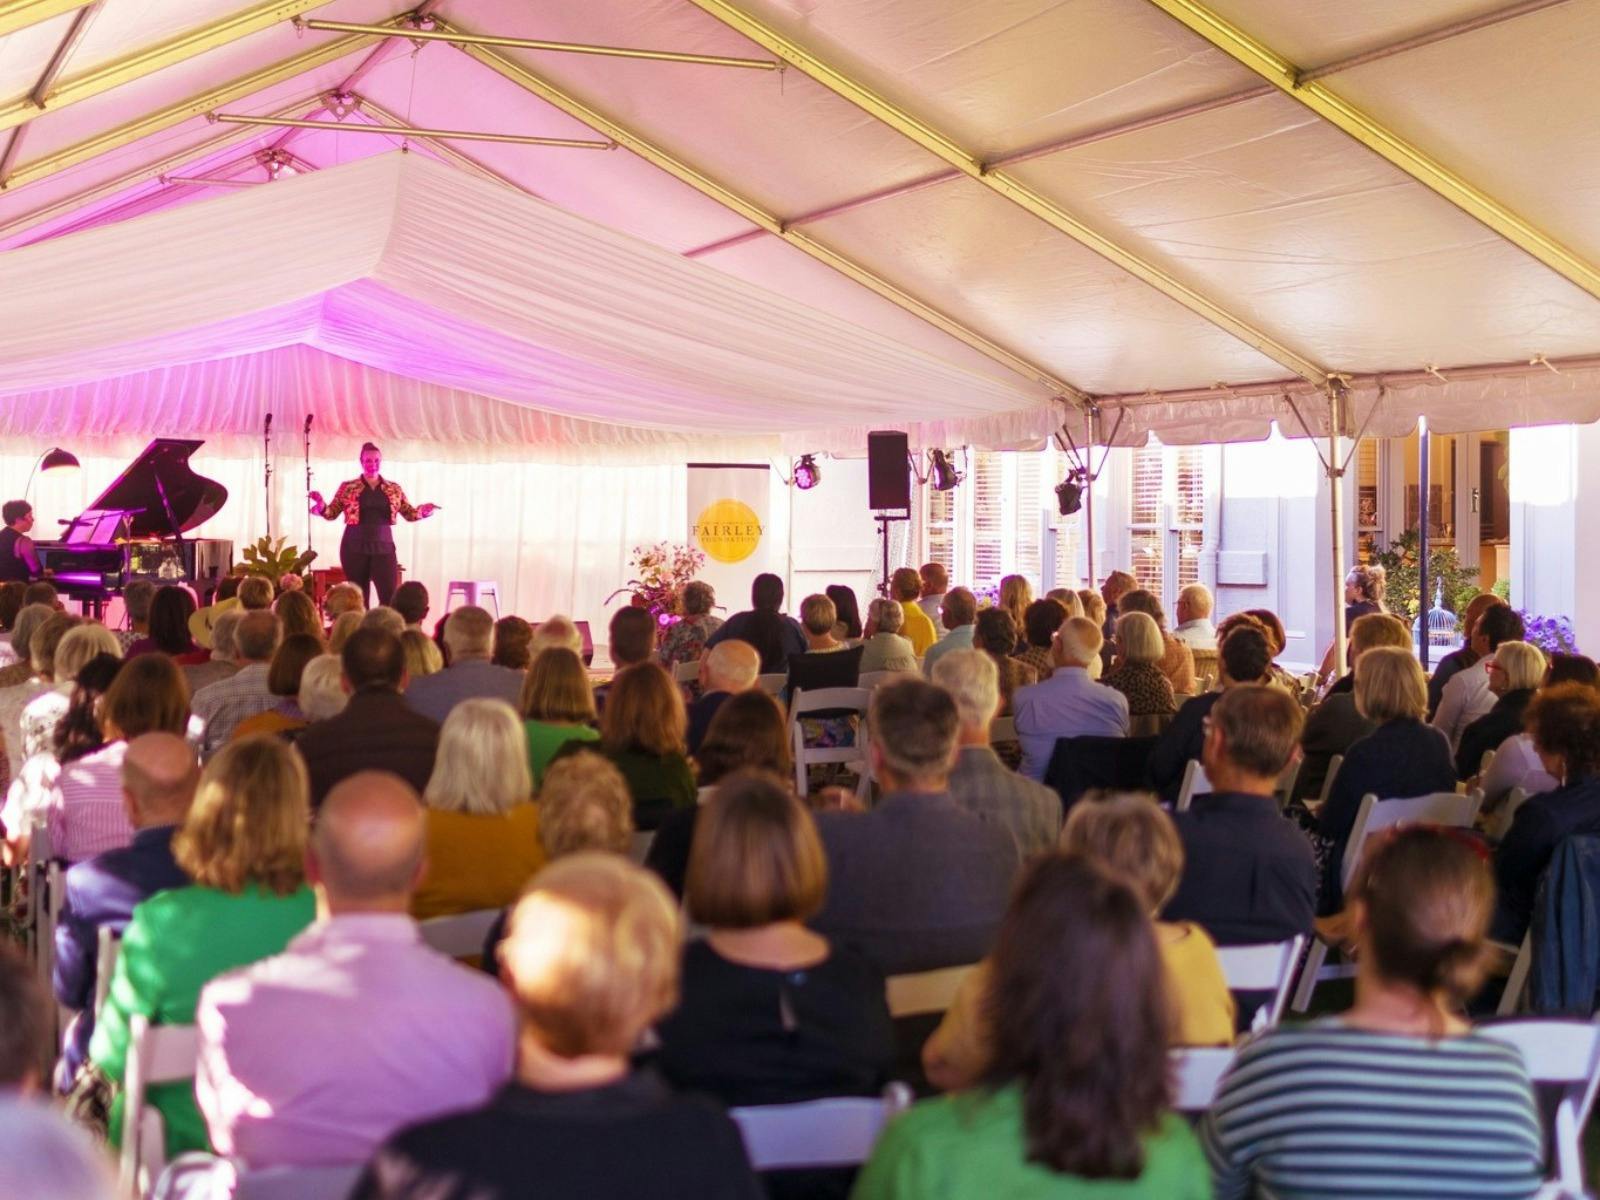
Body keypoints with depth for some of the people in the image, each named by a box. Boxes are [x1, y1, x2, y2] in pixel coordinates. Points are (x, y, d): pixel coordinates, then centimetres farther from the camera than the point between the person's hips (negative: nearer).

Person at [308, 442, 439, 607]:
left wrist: (423, 511, -10)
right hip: (355, 549, -1)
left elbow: (410, 513, 11)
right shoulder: (348, 487, 5)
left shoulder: (394, 489, 10)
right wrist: (321, 506, -17)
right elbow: (332, 513, 5)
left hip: (384, 548, 1)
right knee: (359, 598, 4)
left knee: (390, 597, -10)